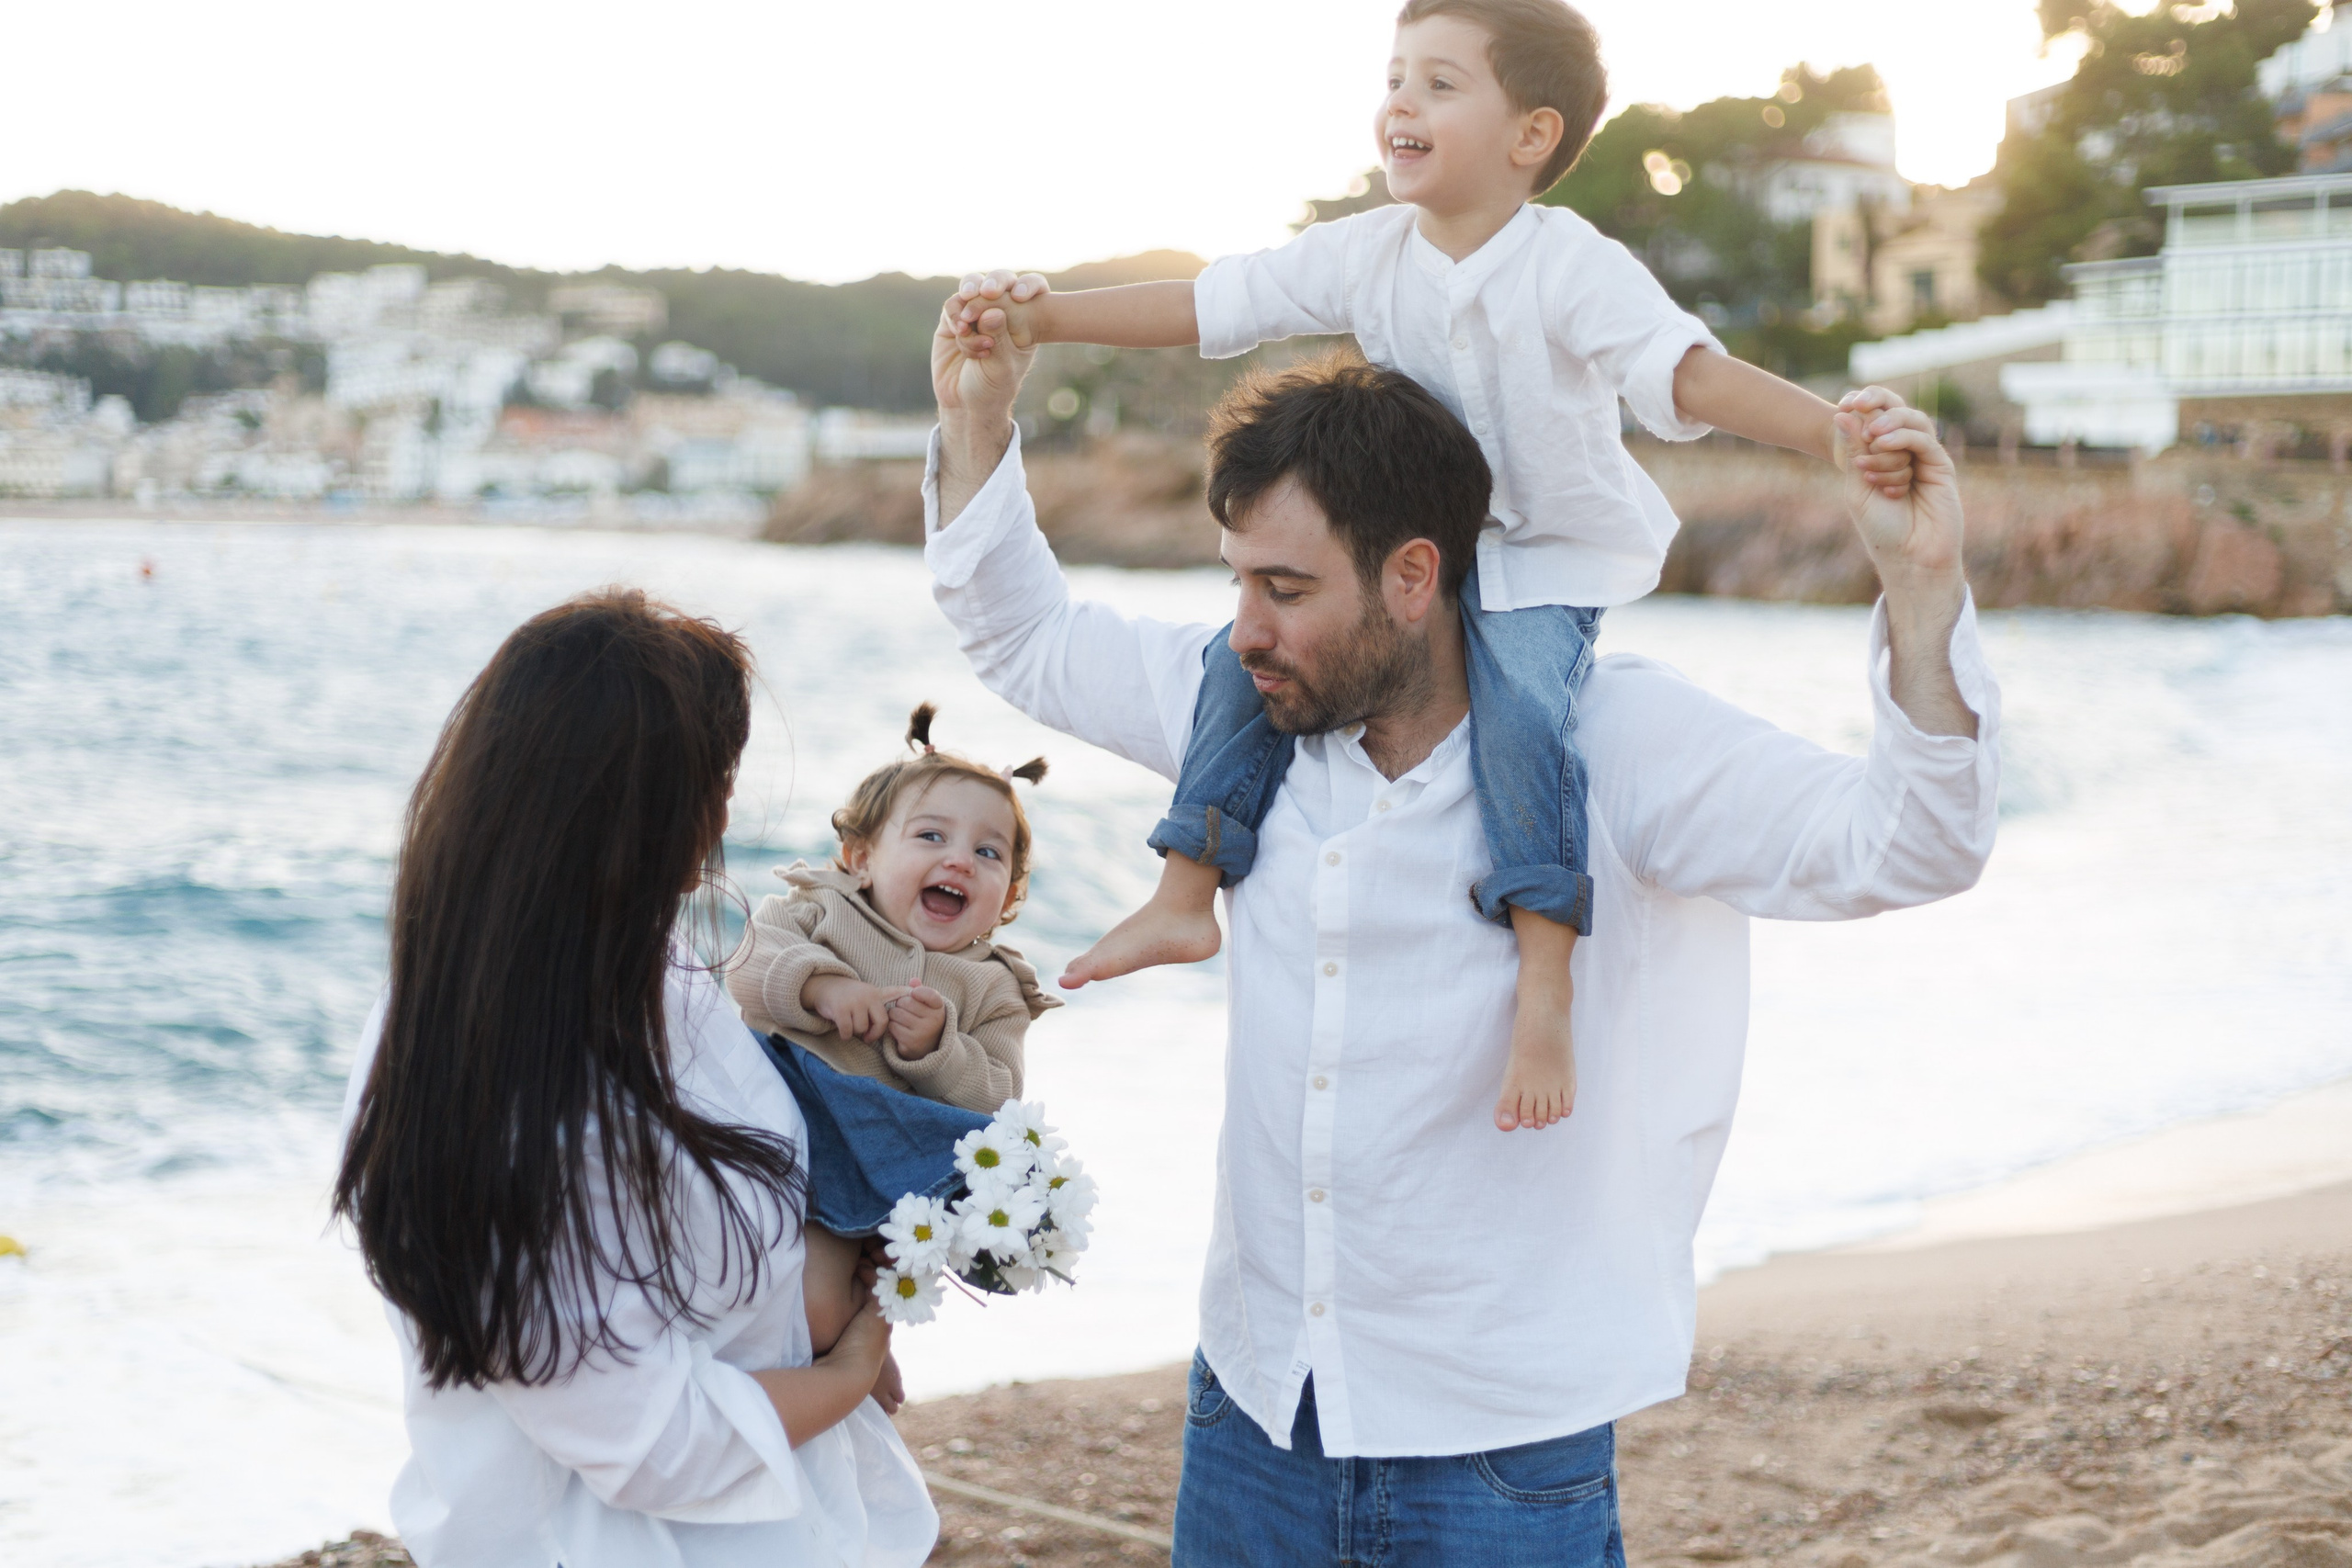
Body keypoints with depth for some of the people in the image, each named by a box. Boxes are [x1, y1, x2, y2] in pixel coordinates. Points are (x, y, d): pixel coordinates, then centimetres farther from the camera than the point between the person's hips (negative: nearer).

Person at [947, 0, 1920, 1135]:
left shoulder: (1573, 267, -20)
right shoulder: (1367, 254, -3)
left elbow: (1686, 371, -31)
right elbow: (1210, 306, -1)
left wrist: (1833, 433, -48)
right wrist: (1045, 315, -9)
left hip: (1549, 555, -6)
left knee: (1521, 706, -32)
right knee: (1254, 650, -7)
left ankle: (1546, 988, -30)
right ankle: (1184, 901, 4)